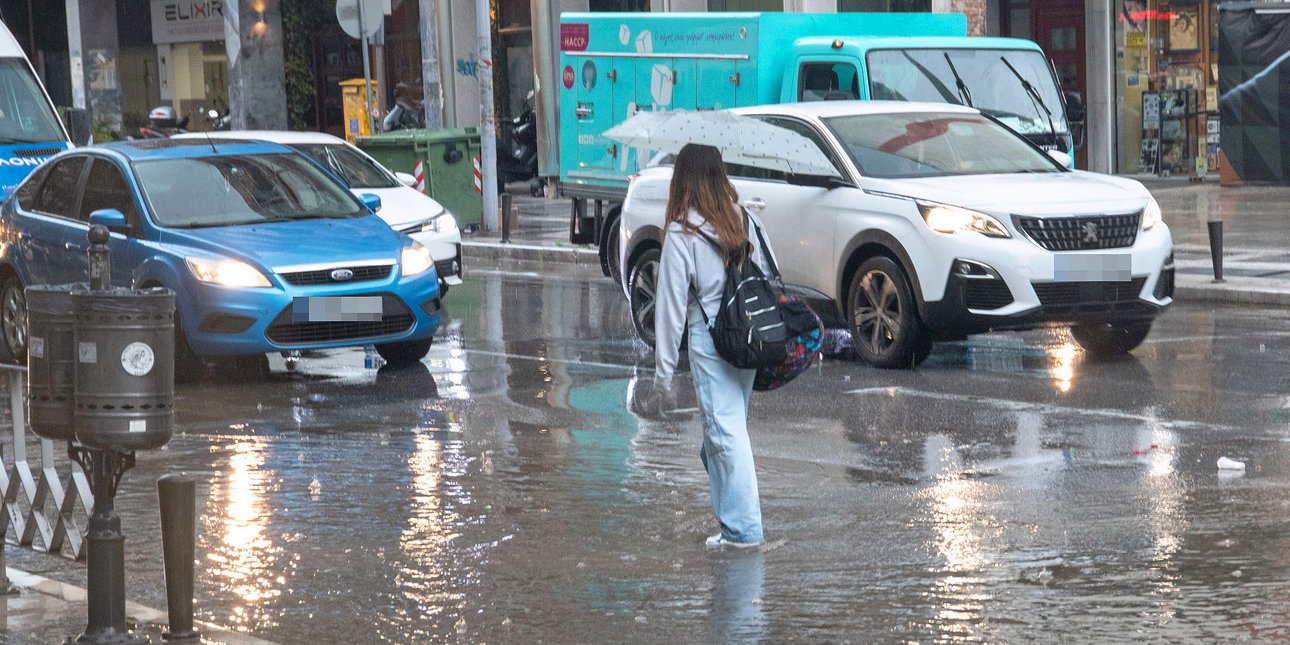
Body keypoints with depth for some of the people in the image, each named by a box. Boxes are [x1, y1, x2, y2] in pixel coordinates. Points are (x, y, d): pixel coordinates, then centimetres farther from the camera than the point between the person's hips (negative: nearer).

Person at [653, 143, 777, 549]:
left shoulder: (682, 235, -10)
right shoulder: (747, 222, 6)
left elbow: (672, 304, -8)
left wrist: (664, 367, -3)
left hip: (710, 341, -6)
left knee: (725, 430, -3)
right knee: (723, 430, 15)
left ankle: (743, 528, -3)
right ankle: (731, 517, 18)